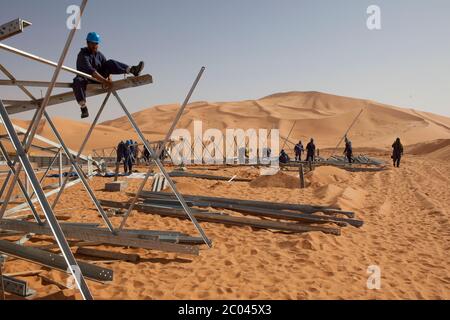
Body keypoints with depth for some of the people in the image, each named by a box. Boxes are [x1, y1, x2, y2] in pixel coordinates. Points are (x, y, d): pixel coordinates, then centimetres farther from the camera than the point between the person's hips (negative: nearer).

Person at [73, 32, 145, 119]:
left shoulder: (99, 54, 7)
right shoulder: (83, 55, -15)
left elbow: (107, 67, 0)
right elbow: (90, 70, -29)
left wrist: (109, 78, -22)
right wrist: (104, 81, -38)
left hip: (98, 78, 4)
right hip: (86, 80, -4)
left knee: (110, 63, -14)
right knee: (78, 81, -41)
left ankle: (132, 70, -32)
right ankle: (83, 107, -49)